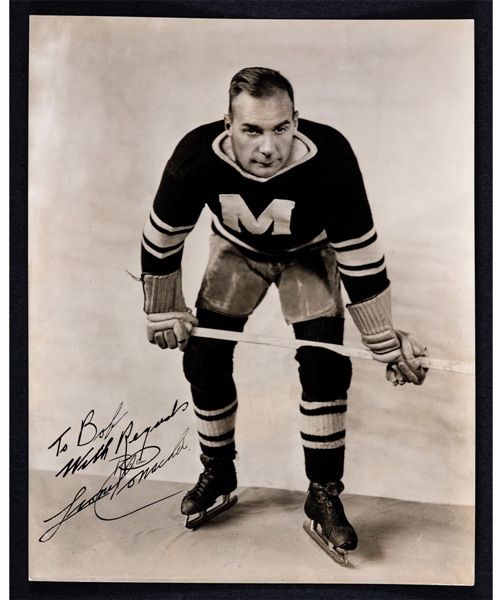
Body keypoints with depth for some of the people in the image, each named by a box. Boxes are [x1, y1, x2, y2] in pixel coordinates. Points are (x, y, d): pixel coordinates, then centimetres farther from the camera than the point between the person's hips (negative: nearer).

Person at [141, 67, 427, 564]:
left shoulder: (330, 161, -36)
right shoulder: (197, 158, -31)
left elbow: (361, 256, -25)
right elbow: (161, 239, -14)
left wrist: (385, 343, -18)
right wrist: (164, 312, -6)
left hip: (309, 253, -1)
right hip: (236, 249, 2)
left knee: (324, 365, -16)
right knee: (204, 360, -4)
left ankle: (324, 495, 5)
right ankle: (217, 473, 22)